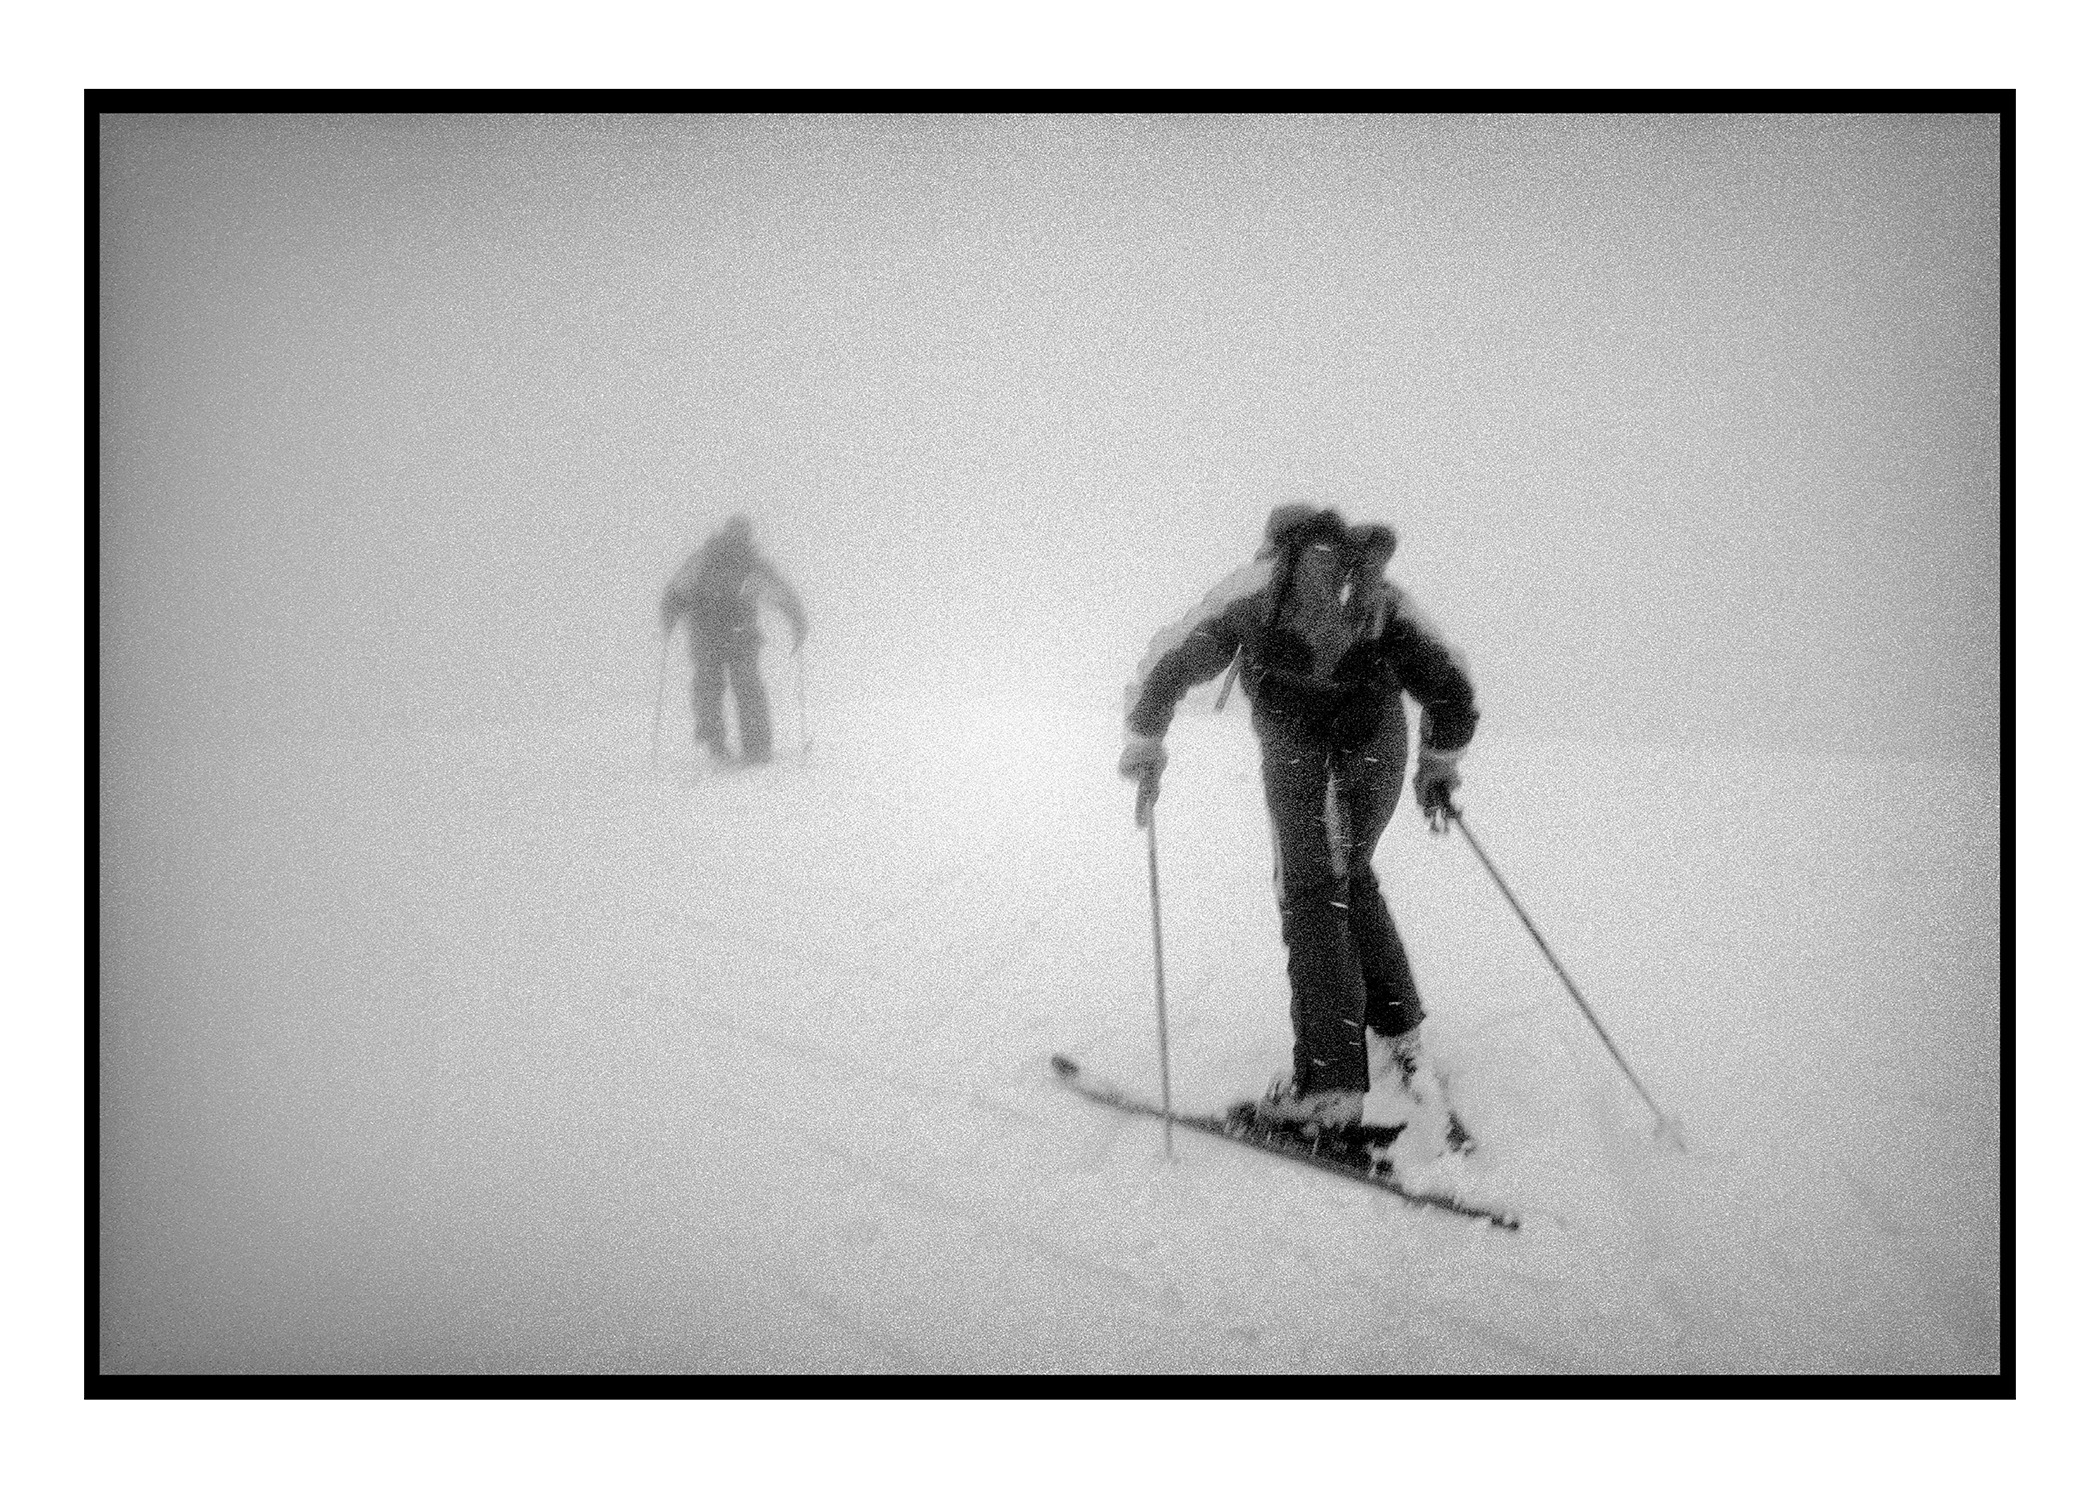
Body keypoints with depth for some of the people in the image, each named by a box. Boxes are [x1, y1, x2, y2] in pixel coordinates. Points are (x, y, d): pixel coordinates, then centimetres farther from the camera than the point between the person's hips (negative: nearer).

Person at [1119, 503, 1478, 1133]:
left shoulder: (1259, 580, 16)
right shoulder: (1381, 591, 25)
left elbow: (1169, 660, 13)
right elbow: (1450, 686, 22)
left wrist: (1144, 744, 23)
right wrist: (1440, 764, 34)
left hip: (1303, 748, -3)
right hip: (1380, 746, 4)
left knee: (1311, 897, 2)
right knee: (1352, 876, 24)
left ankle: (1330, 1083, 0)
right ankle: (1397, 1029, 25)